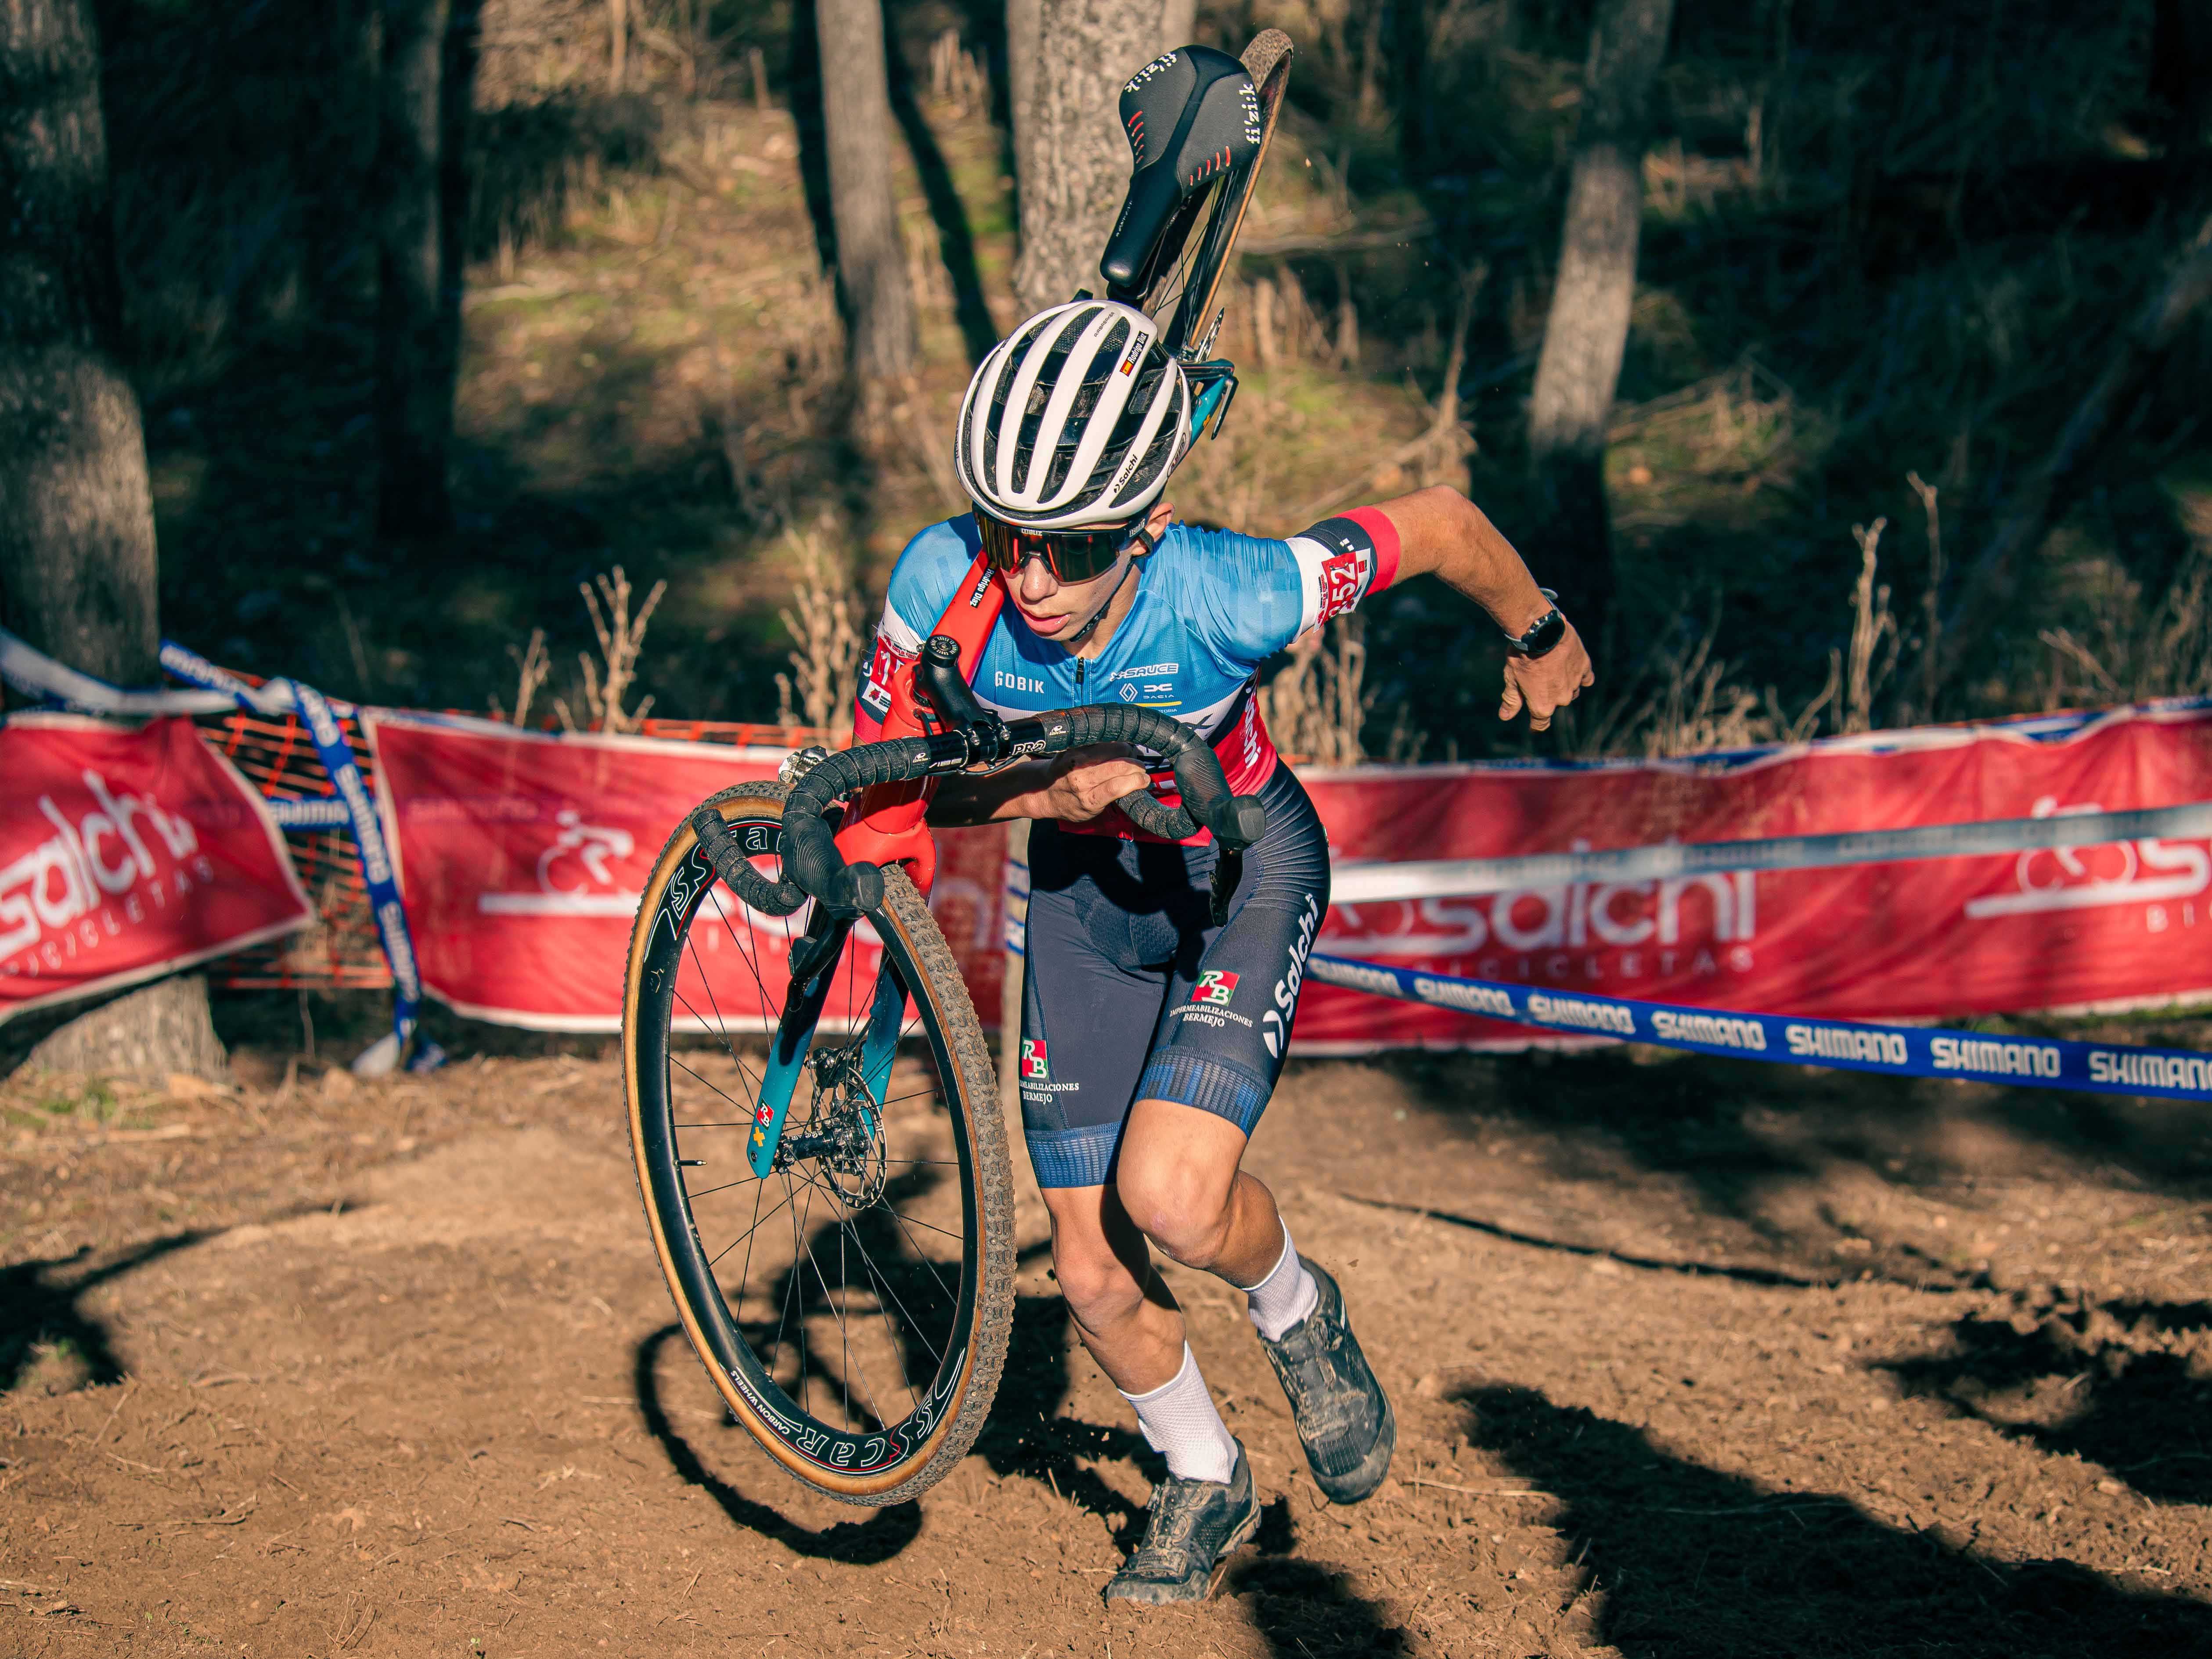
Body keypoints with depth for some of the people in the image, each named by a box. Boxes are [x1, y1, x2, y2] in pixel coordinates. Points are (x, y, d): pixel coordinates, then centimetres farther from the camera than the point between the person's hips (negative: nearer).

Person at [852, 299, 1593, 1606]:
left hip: (1246, 872, -3)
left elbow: (1441, 521, -20)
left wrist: (1540, 639, 0)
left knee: (1172, 1198, -25)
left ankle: (1296, 1309, 11)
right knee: (1097, 1278, 4)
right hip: (1084, 885, 3)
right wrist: (1045, 790, -32)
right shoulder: (944, 580, -29)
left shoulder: (1229, 595, -36)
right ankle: (1205, 1485, 33)